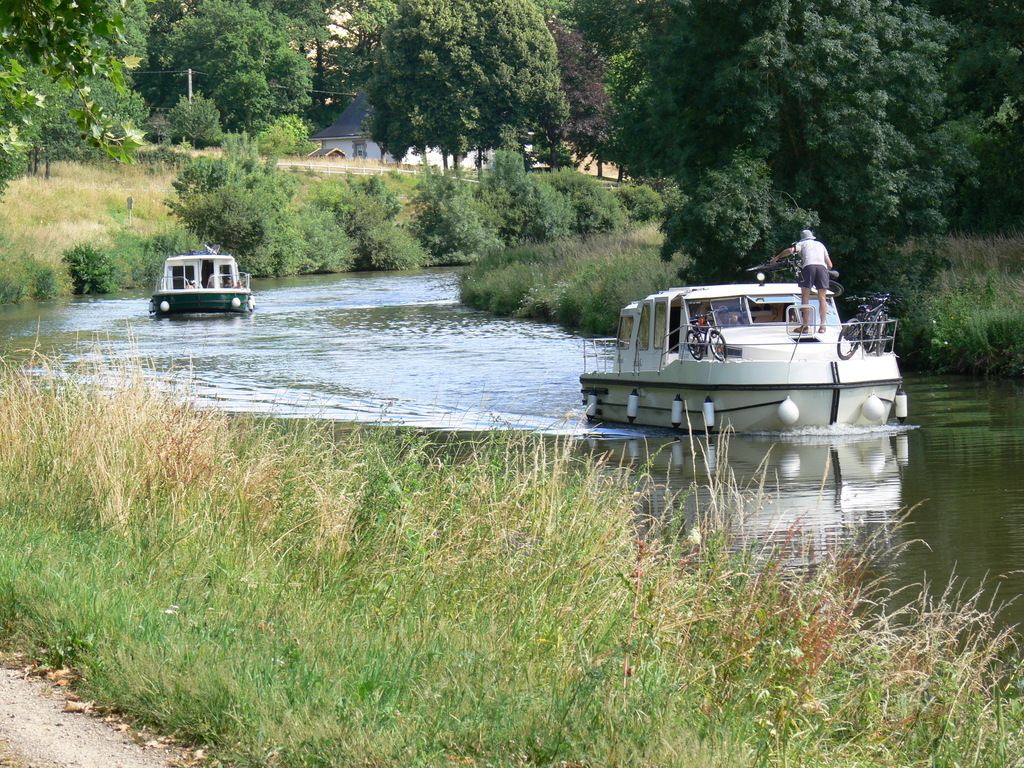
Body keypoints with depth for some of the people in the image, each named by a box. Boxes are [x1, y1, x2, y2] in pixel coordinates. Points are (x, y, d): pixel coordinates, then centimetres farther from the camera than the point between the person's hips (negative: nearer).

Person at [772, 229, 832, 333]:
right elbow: (830, 265, 27)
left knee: (805, 297, 0)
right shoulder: (820, 244, 31)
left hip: (808, 266, -3)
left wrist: (777, 258, 12)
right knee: (822, 298, 7)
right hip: (822, 267, 3)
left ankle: (805, 326, -7)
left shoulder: (802, 244, 22)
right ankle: (822, 326, -1)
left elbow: (790, 250, 1)